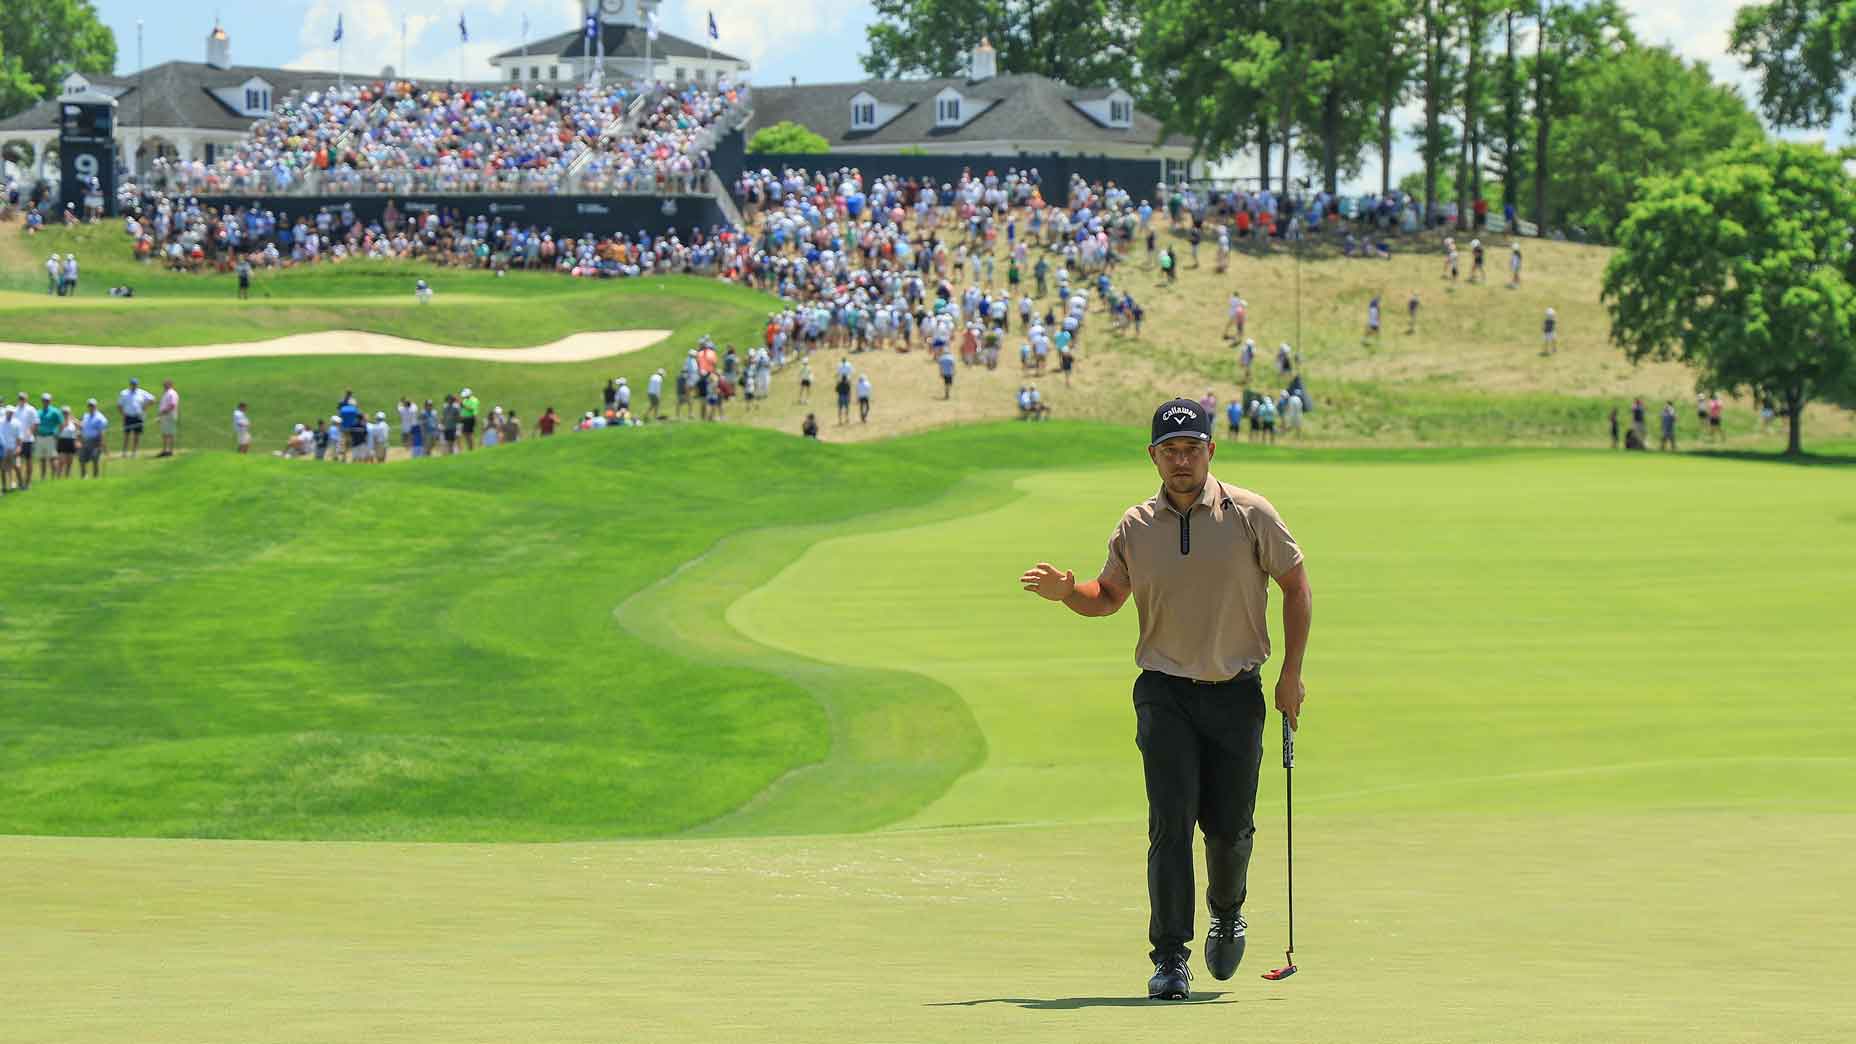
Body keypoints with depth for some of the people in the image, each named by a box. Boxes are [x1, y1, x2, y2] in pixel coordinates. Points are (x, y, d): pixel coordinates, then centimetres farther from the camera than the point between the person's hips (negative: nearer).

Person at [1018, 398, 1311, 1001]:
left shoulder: (1251, 515, -2)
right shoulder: (1135, 527, 4)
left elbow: (1295, 585, 6)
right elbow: (1108, 596, 17)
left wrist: (1292, 673, 2)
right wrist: (1066, 591, -6)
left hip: (1236, 693, 0)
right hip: (1165, 694, 0)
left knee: (1229, 826, 4)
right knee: (1171, 823, -11)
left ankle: (1227, 912, 36)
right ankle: (1170, 958, -9)